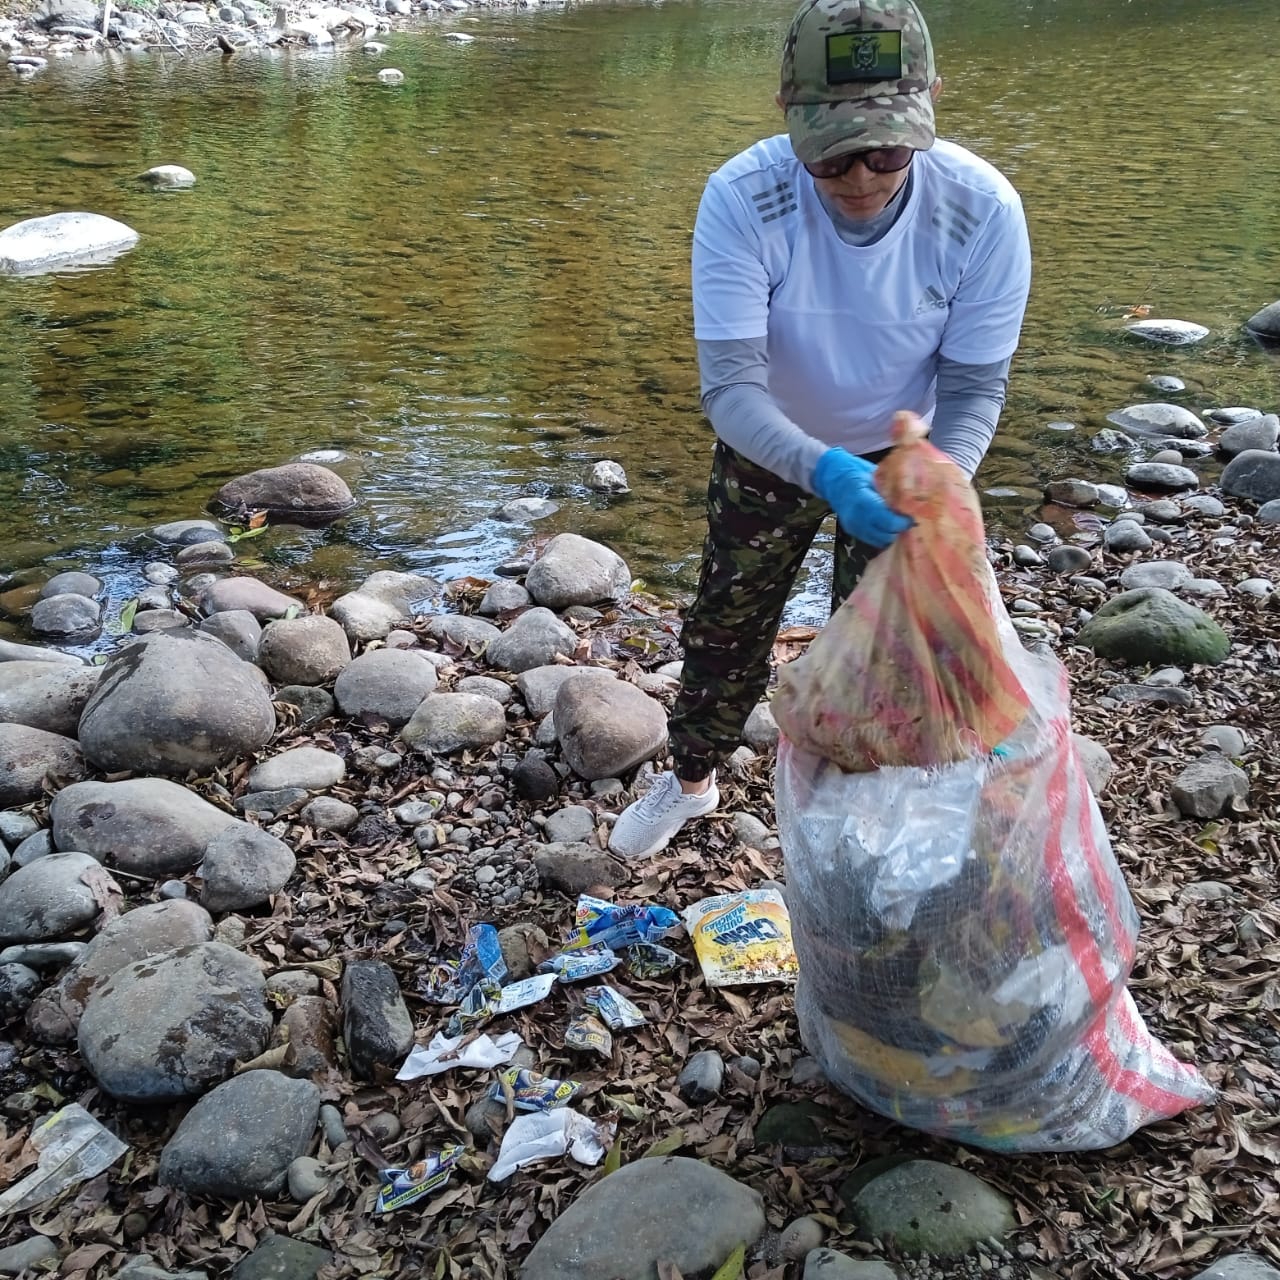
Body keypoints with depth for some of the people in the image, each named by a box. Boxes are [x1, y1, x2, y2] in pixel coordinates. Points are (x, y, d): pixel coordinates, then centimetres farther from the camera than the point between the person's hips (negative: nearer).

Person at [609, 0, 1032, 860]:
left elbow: (974, 388, -20)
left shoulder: (983, 209, -29)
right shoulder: (742, 198, -32)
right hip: (770, 451, 1)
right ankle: (692, 781, 45)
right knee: (725, 628, 16)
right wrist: (823, 470, -53)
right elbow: (730, 384, -35)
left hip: (901, 456, 0)